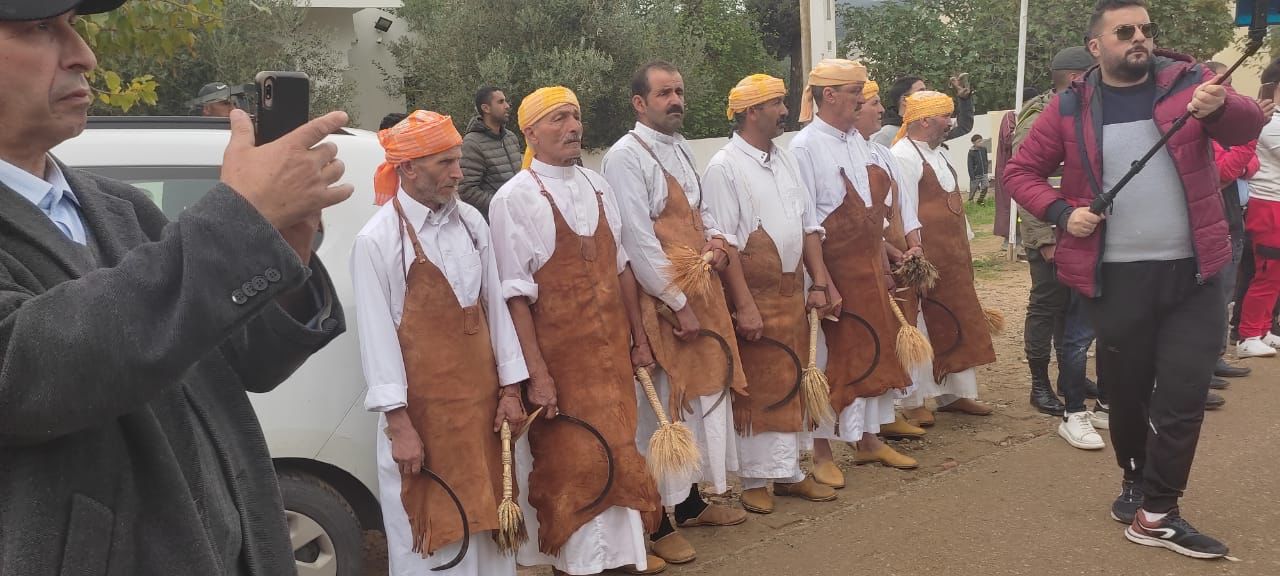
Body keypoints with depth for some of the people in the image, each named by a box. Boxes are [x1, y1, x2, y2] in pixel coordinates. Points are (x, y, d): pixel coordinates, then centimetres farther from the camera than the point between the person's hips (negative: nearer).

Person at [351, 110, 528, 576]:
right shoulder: (377, 239, -11)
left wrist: (510, 387, 6)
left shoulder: (471, 222, 5)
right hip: (422, 408, -5)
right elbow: (377, 334, -11)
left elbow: (495, 305, 8)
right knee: (430, 527, 6)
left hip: (481, 399, 5)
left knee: (486, 516, 15)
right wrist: (398, 423, -14)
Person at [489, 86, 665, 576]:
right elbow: (515, 294, -15)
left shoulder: (597, 187, 8)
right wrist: (537, 372, -18)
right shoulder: (515, 198, -11)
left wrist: (638, 338, 13)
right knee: (568, 458, 6)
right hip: (560, 354, -5)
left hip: (611, 350, 6)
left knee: (619, 447, 13)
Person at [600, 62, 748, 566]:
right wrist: (679, 305, -17)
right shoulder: (626, 156, -13)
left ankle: (691, 500, 31)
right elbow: (638, 242, -18)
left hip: (703, 290, 9)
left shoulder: (680, 149, 14)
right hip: (661, 301, -9)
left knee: (702, 390, 15)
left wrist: (716, 238, 1)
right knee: (662, 403, -1)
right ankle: (655, 521, 11)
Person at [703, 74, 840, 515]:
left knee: (790, 384, 13)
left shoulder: (786, 161, 12)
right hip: (754, 298, -7)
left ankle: (787, 471, 25)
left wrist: (820, 281, 8)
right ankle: (754, 480, 15)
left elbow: (809, 226, 15)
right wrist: (744, 305, -20)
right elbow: (724, 244, -16)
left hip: (793, 294, 7)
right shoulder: (724, 168, -11)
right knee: (754, 388, 2)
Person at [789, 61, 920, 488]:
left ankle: (869, 440, 26)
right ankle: (821, 453, 12)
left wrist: (884, 265, 14)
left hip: (869, 268, 8)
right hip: (832, 269, -8)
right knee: (830, 358, 0)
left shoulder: (857, 142, 12)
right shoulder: (804, 146, -12)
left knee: (872, 352, 13)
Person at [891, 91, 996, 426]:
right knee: (921, 328, -2)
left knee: (958, 325, 13)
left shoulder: (937, 154, 17)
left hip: (953, 259, 10)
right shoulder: (903, 157, -14)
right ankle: (914, 402, 8)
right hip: (924, 259, -10)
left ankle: (954, 393, 24)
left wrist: (964, 246, 20)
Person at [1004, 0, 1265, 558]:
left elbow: (1247, 125, -12)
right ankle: (1136, 483, 36)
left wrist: (1221, 106, -35)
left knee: (1183, 395, -1)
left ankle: (1156, 513, 11)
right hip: (1116, 277, 0)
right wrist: (1061, 212, -11)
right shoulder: (1070, 108, 0)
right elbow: (1020, 171, 6)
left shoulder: (1188, 81, 2)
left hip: (1193, 273, 0)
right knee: (1127, 391, 13)